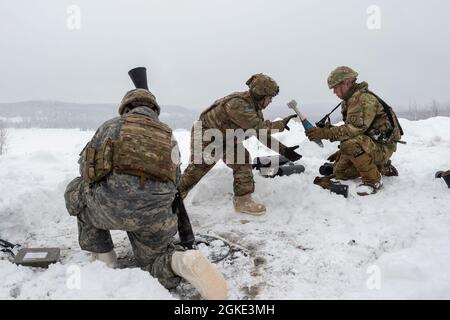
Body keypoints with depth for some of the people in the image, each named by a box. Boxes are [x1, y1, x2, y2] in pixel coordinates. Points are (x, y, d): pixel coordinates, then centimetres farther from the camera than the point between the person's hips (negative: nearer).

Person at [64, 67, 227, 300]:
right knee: (155, 258, 26)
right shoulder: (169, 137, 23)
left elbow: (85, 166, 22)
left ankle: (103, 257, 26)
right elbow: (175, 184, 24)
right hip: (155, 215, 2)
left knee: (76, 191, 30)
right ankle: (185, 262, -10)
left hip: (110, 204, -2)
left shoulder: (112, 125, 16)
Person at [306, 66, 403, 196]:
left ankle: (373, 181, -16)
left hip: (383, 146, -10)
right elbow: (351, 130, 18)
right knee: (339, 172, 9)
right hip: (368, 144, 10)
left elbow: (355, 128, -34)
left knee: (351, 144, -36)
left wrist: (326, 133, -35)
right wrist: (341, 152, 13)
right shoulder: (350, 101, 12)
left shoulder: (364, 99, -21)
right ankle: (383, 168, 22)